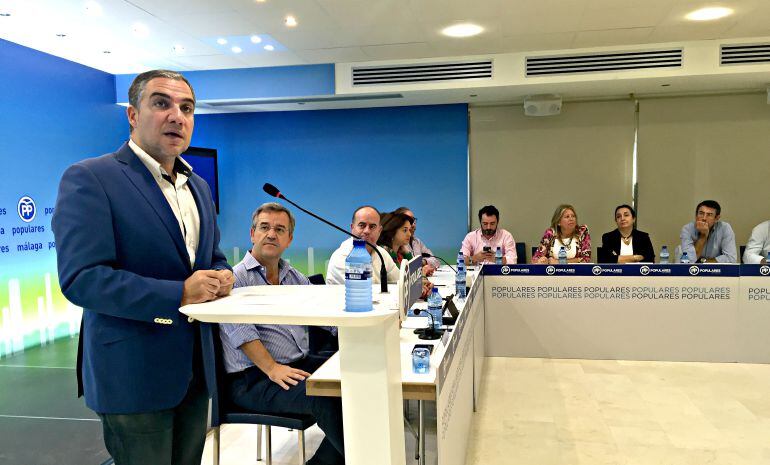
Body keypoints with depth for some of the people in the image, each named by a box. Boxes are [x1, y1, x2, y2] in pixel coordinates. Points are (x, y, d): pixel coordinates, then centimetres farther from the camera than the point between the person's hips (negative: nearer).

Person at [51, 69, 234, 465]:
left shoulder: (198, 186, 11)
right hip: (133, 374, -7)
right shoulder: (89, 179, -12)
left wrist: (222, 276, -4)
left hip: (196, 369, 7)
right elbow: (80, 278, -20)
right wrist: (178, 294, -24)